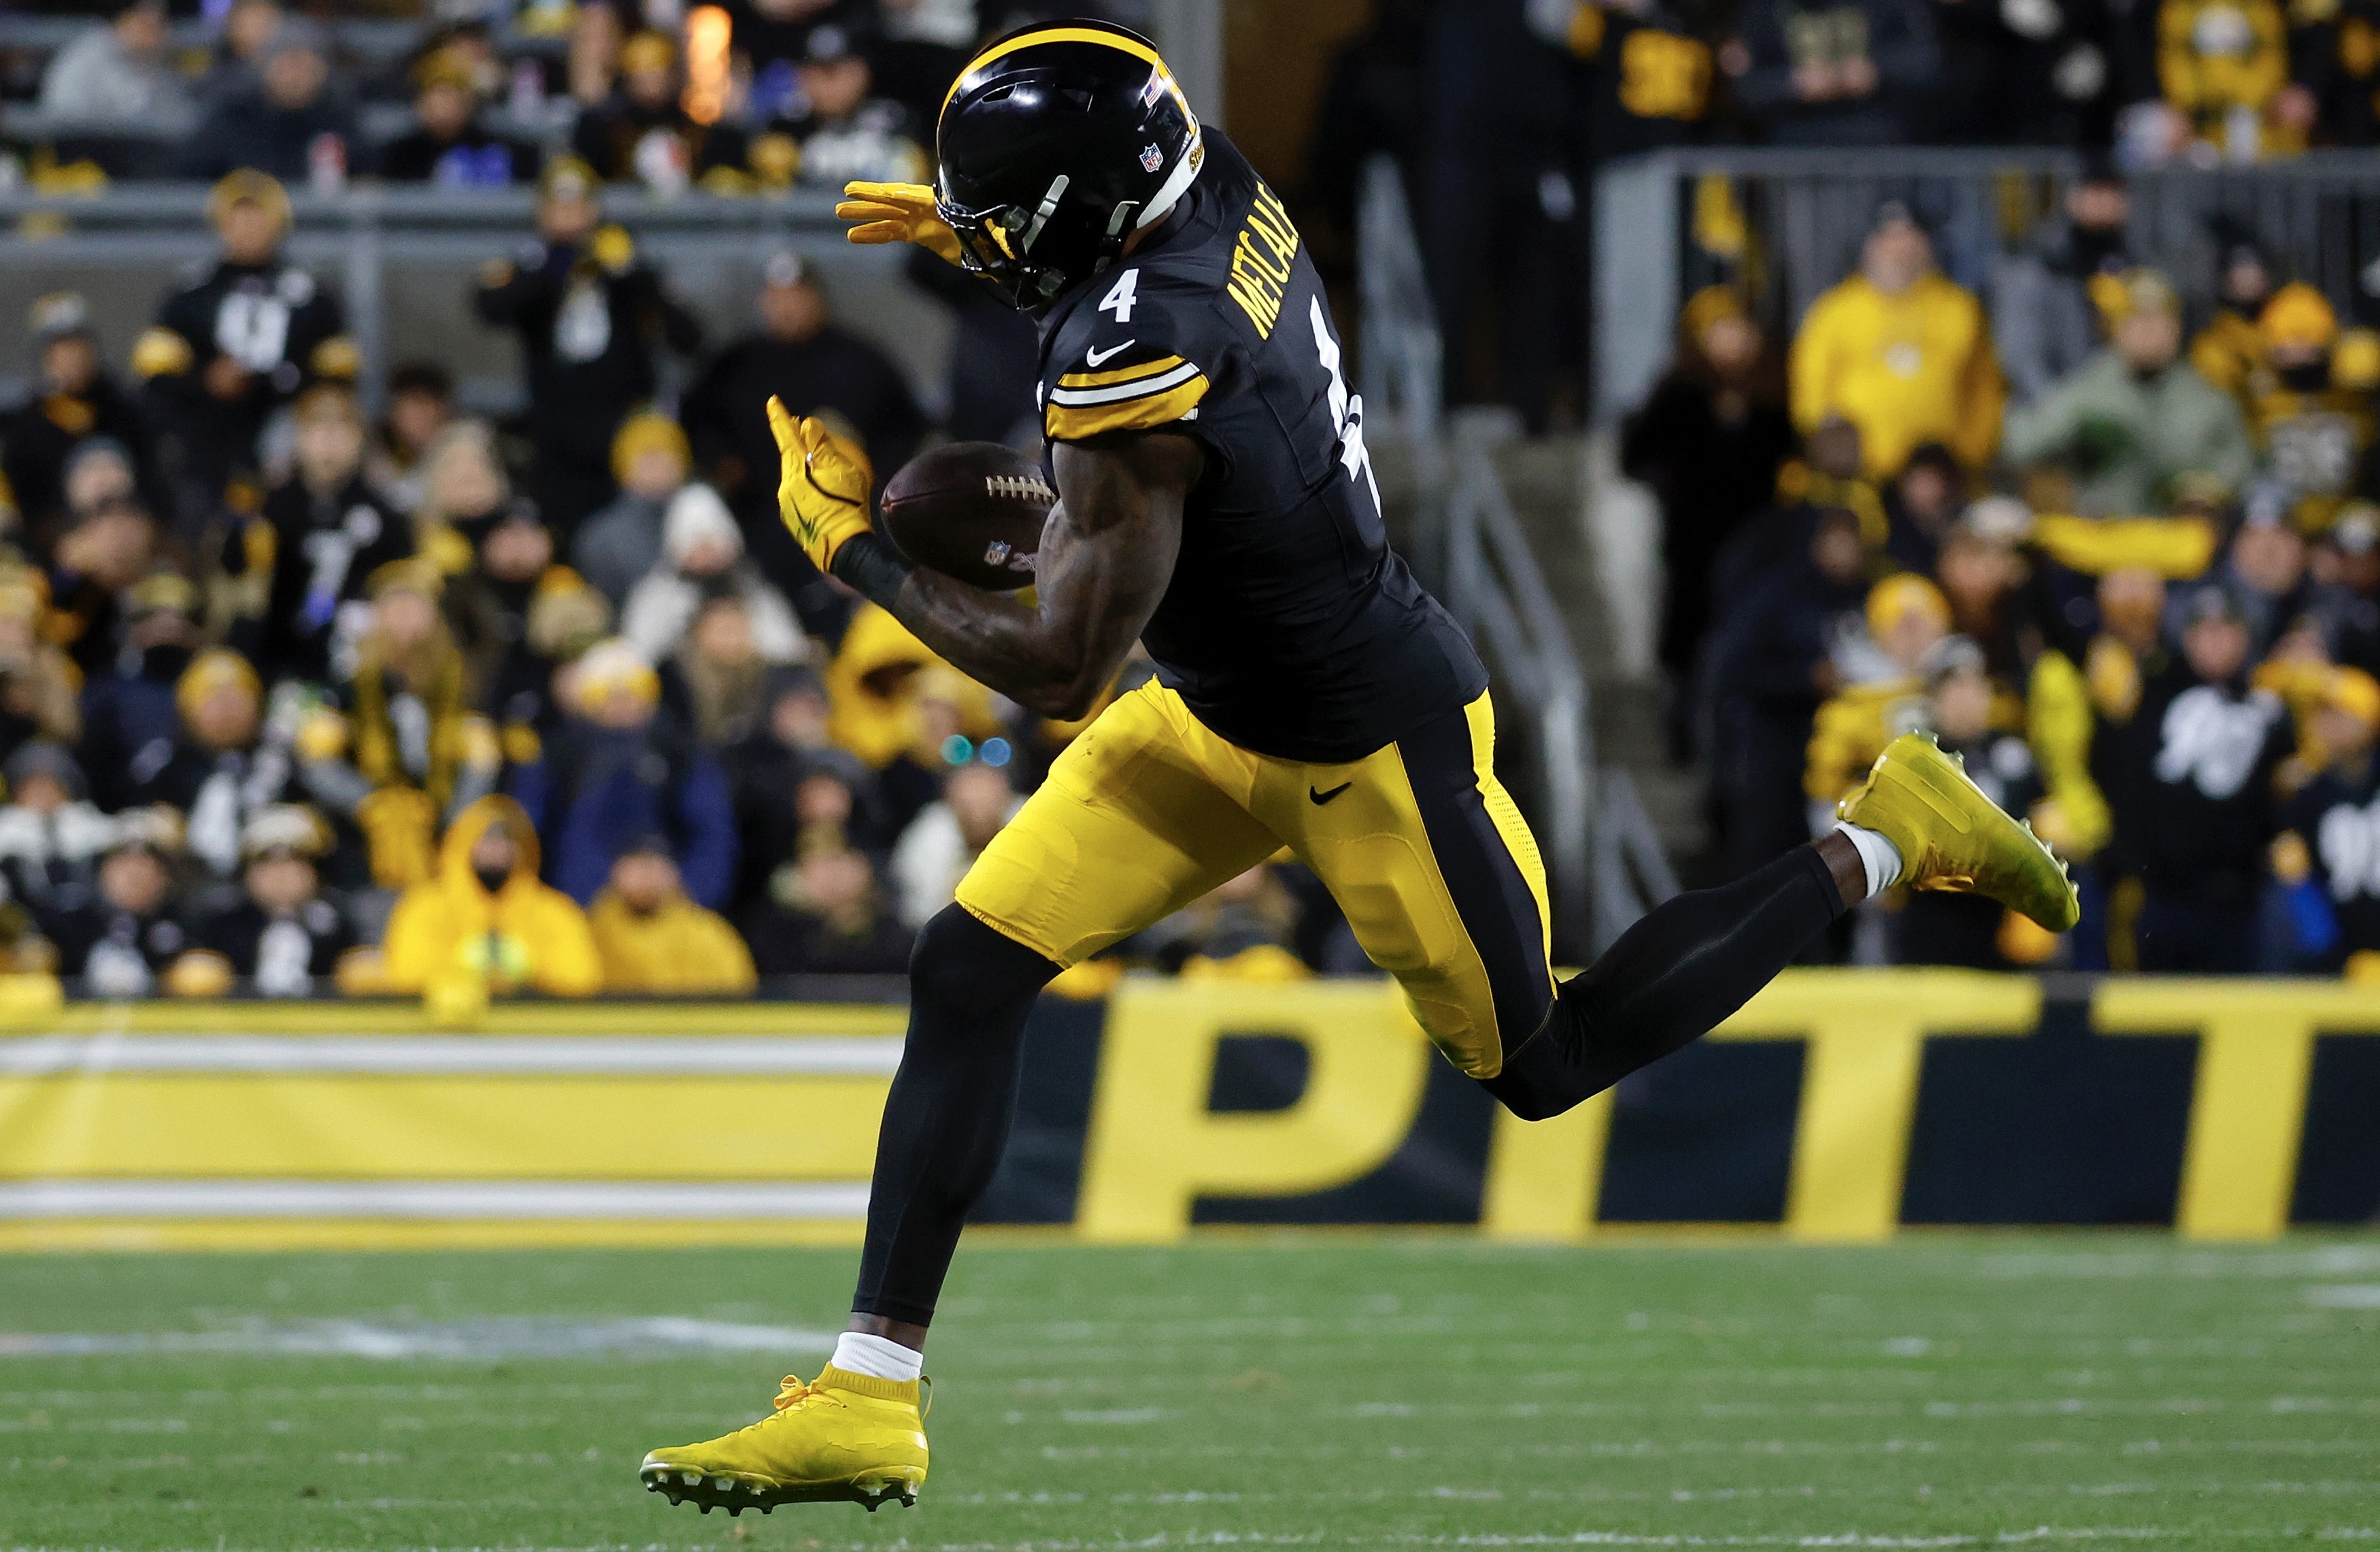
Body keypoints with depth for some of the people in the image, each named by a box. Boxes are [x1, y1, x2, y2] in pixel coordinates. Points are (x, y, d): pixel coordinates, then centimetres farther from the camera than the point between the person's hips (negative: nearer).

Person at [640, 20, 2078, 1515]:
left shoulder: (1134, 362, -34)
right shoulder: (1227, 191, -9)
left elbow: (1062, 667, -27)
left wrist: (849, 544, -17)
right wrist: (975, 244, 11)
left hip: (1372, 745, -9)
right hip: (1227, 717, 9)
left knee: (1547, 1065, 11)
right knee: (969, 973, 0)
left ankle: (1878, 844, 23)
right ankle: (871, 1401, 2)